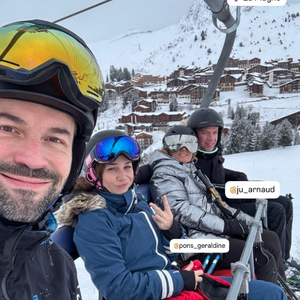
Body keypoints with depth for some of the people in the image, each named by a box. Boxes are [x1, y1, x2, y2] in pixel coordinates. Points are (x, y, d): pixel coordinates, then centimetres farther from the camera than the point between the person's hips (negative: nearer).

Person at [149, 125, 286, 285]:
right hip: (197, 241, -9)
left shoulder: (191, 170, 23)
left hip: (216, 231, 9)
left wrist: (248, 220, 9)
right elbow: (180, 210, -17)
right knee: (264, 260, -15)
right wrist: (224, 225, -19)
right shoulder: (164, 173, -5)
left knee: (271, 239, 4)